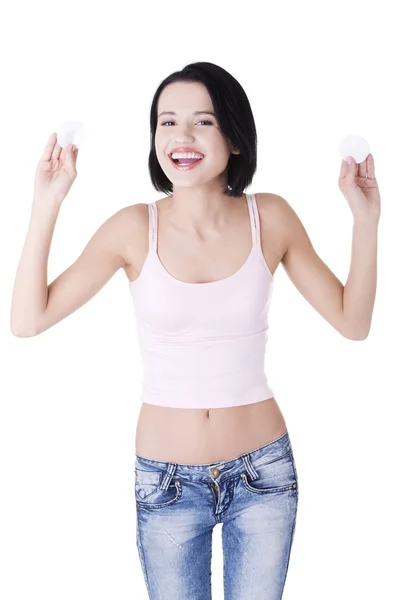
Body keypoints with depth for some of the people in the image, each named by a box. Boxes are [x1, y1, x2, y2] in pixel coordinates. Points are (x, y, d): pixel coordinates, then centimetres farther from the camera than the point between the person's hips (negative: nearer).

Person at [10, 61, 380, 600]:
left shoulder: (270, 218, -7)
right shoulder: (135, 228, -10)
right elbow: (27, 320, -12)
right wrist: (46, 207, -17)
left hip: (263, 473, 1)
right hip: (167, 481, -1)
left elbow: (353, 324, -2)